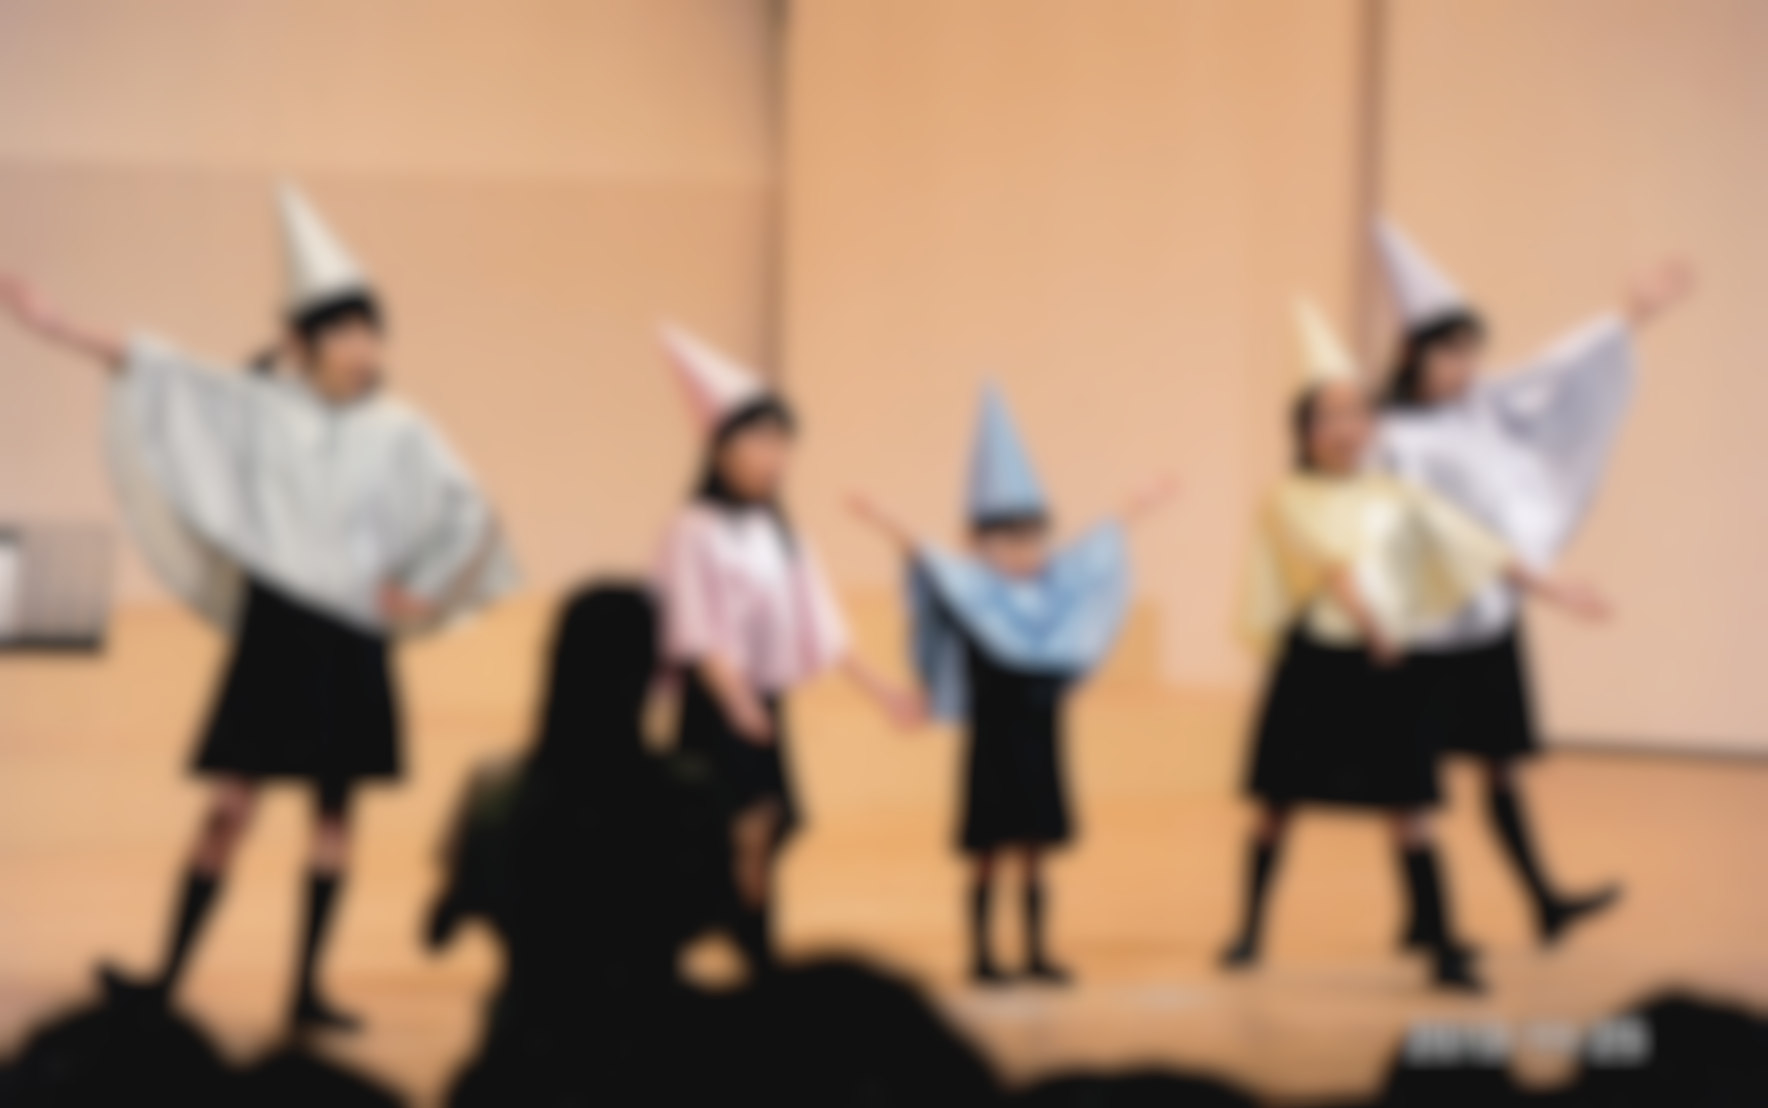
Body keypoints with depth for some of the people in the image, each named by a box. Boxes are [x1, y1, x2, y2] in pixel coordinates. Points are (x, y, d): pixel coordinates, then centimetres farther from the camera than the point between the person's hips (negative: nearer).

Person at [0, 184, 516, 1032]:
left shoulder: (400, 435, -1)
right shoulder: (260, 411, -2)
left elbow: (462, 517, 1)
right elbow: (160, 375, -6)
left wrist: (422, 592, -8)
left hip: (353, 645, 1)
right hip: (273, 636, -1)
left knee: (334, 810, 4)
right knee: (232, 803, -4)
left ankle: (308, 987, 10)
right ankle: (168, 974, -1)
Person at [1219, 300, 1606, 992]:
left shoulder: (1398, 501, 8)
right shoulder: (1291, 502, -2)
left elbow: (1473, 547, 9)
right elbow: (1326, 561, -19)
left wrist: (1546, 587, 4)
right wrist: (1364, 616, -35)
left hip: (1382, 667, 2)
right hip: (1313, 663, -2)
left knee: (1408, 812, -1)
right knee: (1279, 804, 7)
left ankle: (1445, 953, -1)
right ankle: (1250, 932, 23)